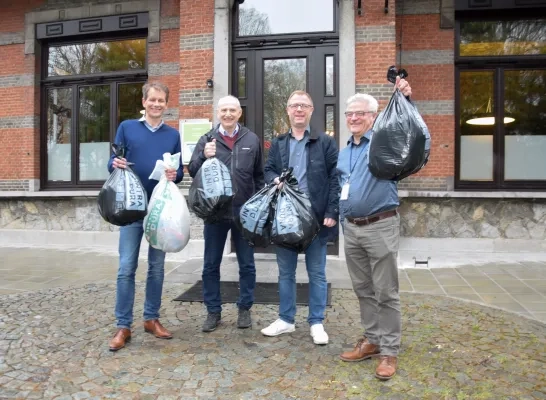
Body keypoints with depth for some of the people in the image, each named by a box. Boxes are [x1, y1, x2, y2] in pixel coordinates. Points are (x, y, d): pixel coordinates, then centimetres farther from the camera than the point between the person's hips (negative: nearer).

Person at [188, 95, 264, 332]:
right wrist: (204, 157, -19)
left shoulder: (252, 140, 5)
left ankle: (244, 309, 25)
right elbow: (192, 171, -1)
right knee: (211, 265, 8)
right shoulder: (207, 140, 4)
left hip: (244, 211, 0)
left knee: (247, 264, 10)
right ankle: (213, 311, 22)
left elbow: (259, 175, 9)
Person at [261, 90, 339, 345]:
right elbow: (268, 170, 12)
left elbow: (336, 179, -4)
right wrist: (275, 180, -13)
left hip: (316, 217, -3)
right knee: (286, 271, 12)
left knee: (317, 272, 7)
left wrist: (332, 212, -12)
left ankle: (316, 323, 20)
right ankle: (286, 319, 26)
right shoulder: (278, 143, 14)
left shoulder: (325, 142, 2)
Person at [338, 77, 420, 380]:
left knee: (385, 292, 1)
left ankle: (389, 350, 12)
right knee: (363, 290, 15)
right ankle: (372, 340, 29)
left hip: (380, 226, -7)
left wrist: (406, 99, -34)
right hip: (351, 229, 7)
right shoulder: (343, 153, 16)